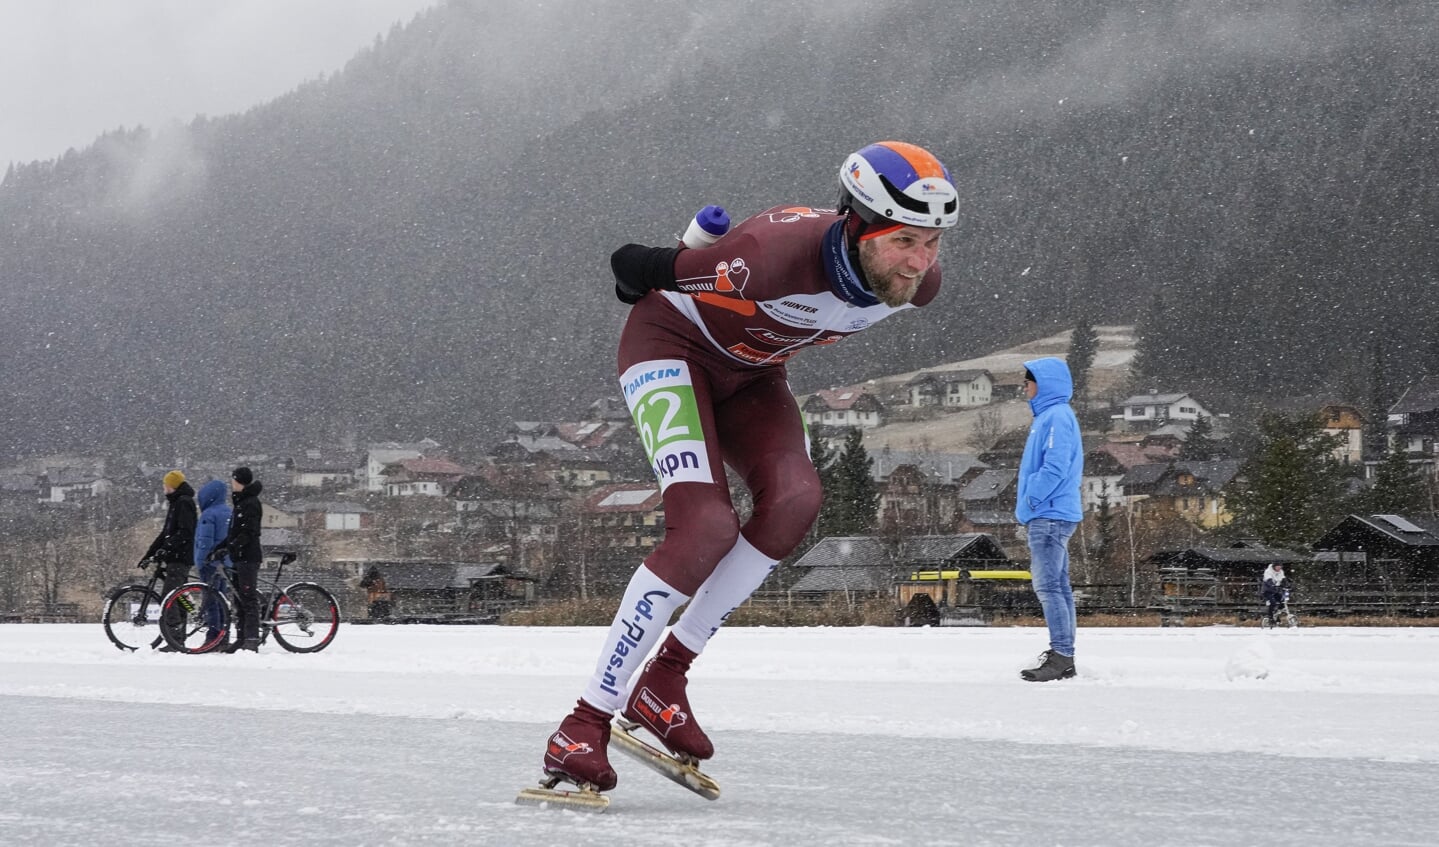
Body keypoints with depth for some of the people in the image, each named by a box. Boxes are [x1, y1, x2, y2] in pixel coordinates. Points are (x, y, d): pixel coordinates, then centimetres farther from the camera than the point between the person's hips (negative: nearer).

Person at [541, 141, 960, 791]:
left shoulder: (918, 282, -18)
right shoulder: (779, 256, -40)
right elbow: (641, 269, -22)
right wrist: (643, 269, -1)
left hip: (749, 372, 7)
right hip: (671, 342, -6)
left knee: (794, 500, -21)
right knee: (708, 526, -24)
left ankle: (665, 677, -9)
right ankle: (585, 724, -17)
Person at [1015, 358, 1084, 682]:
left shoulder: (1057, 416, -13)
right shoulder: (1047, 416, 18)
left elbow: (1056, 468, -22)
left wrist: (1030, 500, -15)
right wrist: (1028, 507, 16)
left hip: (1050, 516, -10)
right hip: (1046, 517, 10)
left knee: (1048, 586, -11)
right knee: (1057, 586, 11)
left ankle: (1062, 657, -12)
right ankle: (1062, 657, 14)